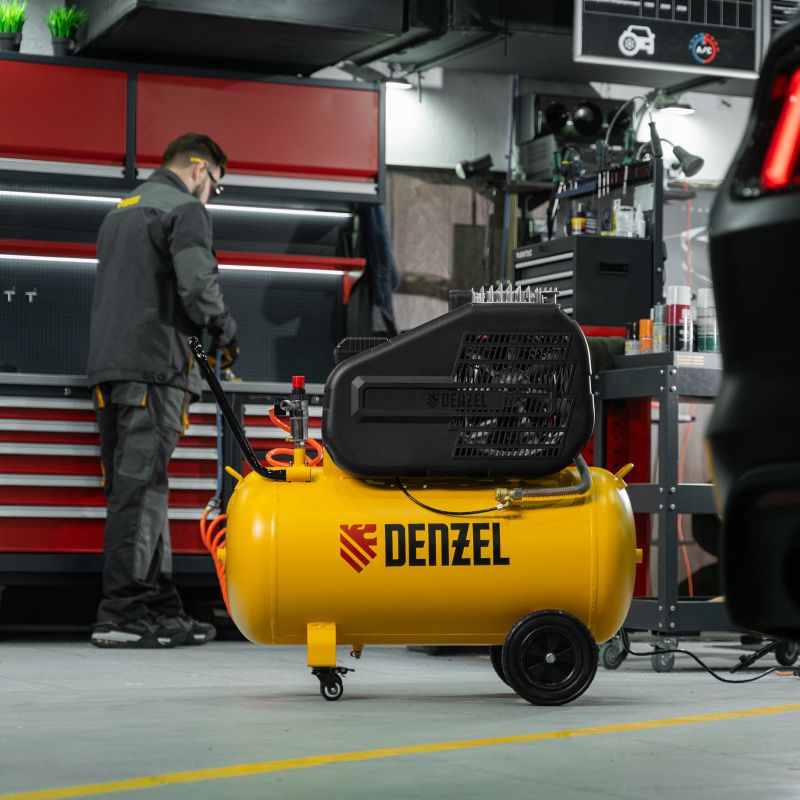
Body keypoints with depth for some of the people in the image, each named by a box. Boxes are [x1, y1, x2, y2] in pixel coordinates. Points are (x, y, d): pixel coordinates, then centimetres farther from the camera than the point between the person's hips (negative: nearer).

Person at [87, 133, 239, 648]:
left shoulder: (122, 210, 26)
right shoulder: (184, 208, -2)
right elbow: (197, 282, -16)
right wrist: (225, 330, 2)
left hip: (109, 364, 9)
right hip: (154, 364, -9)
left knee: (140, 488, 10)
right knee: (140, 487, -10)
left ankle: (160, 608, 13)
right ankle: (121, 614, -13)